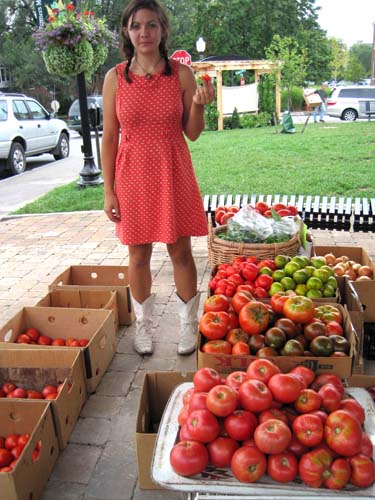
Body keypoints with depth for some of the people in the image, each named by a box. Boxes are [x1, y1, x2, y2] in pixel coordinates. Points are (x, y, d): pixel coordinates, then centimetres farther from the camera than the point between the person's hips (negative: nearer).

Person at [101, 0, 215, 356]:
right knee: (138, 255, 9)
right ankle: (143, 326, 30)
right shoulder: (115, 78, 0)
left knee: (181, 252, 6)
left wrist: (199, 104, -18)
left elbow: (192, 133, 2)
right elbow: (109, 137, 1)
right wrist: (108, 190, -2)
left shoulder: (181, 74, 0)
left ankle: (188, 326, 26)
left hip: (174, 174, 0)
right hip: (132, 176, 1)